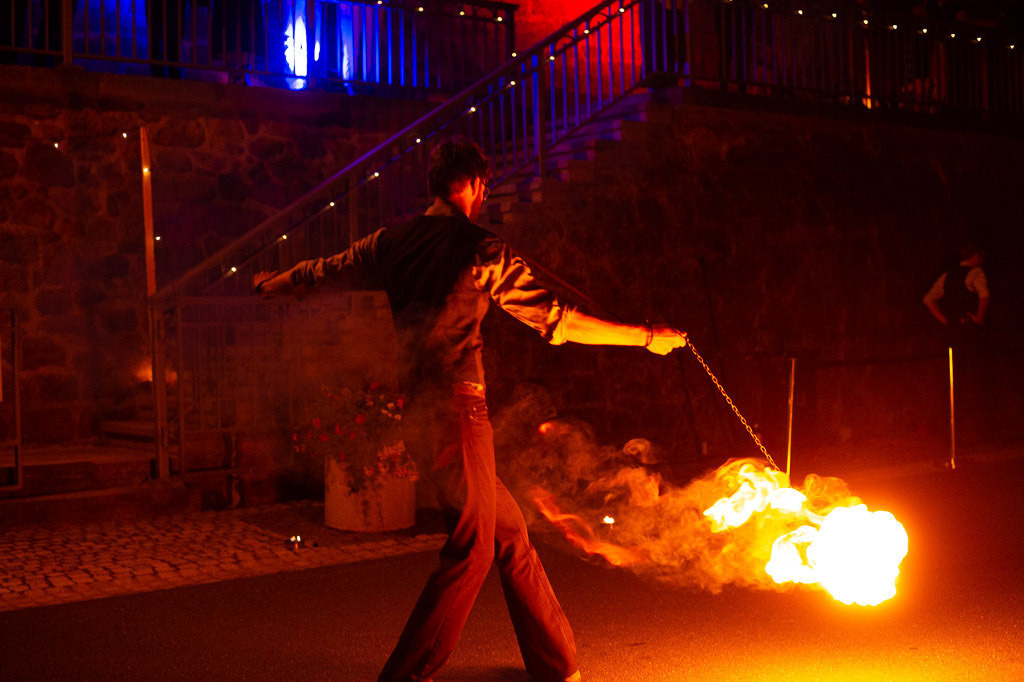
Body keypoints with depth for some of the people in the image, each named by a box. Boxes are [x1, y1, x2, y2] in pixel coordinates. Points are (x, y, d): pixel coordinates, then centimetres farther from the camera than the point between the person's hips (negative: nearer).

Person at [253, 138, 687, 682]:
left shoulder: (393, 243, 10)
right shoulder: (482, 250, -7)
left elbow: (324, 273, 25)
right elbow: (557, 320, -7)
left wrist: (271, 284, 46)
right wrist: (646, 337, 2)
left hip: (418, 418, 8)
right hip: (457, 411, -8)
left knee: (510, 532, 15)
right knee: (472, 549, 2)